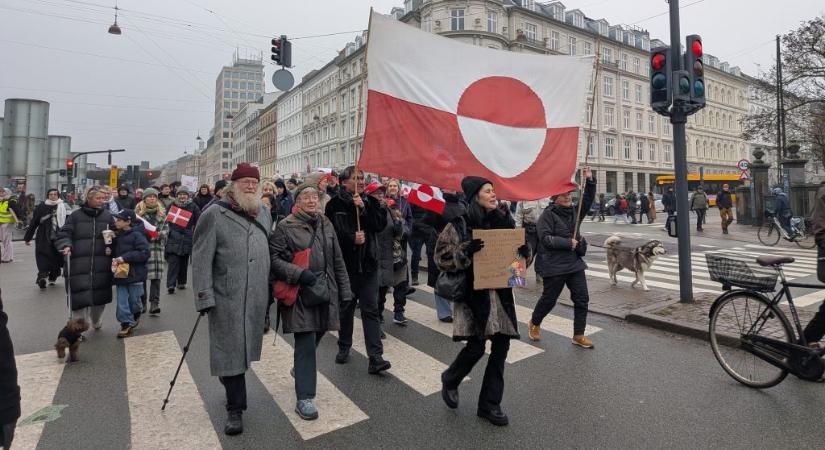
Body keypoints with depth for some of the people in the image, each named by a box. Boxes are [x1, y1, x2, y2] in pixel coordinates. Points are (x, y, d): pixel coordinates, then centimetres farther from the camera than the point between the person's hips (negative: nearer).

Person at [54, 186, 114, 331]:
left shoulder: (108, 215, 8)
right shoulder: (76, 215, 2)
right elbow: (64, 234, 3)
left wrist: (111, 247, -2)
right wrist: (66, 245, -15)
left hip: (101, 264, 2)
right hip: (79, 263, -2)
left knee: (100, 294, 9)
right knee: (80, 295, -4)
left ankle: (96, 322, 32)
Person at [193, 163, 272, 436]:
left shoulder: (264, 215, 11)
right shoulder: (215, 214, -7)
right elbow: (201, 259, -10)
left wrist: (270, 290, 16)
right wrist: (204, 296, -15)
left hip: (256, 298, 5)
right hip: (227, 298, -5)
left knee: (243, 348, 17)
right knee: (231, 351, 3)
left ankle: (233, 393, 40)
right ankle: (235, 408, 16)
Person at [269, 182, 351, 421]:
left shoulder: (326, 224, 9)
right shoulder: (285, 227, -5)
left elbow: (338, 260, 11)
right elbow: (273, 258, -9)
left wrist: (344, 290, 10)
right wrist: (299, 273, -21)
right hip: (300, 294, -5)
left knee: (316, 336, 15)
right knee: (306, 343, -5)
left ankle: (300, 370, 45)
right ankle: (304, 398, 8)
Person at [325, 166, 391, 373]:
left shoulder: (370, 202, 5)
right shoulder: (335, 205, -3)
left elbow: (381, 224, -8)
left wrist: (364, 207, -16)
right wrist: (351, 239, -18)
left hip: (368, 264, 1)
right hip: (345, 264, -1)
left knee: (371, 310, -1)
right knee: (345, 309, 15)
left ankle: (375, 358, 0)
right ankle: (344, 347, 34)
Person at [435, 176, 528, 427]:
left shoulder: (504, 220, 5)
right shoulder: (460, 225, -9)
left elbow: (517, 250, 16)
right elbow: (441, 258, -11)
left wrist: (525, 251, -7)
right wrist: (465, 251, -27)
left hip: (501, 292, 5)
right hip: (474, 293, -5)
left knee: (501, 346, 5)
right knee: (476, 347, -5)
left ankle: (490, 404, 23)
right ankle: (450, 380, 28)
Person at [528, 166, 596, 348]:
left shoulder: (574, 211, 10)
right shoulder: (548, 214, -11)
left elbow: (588, 199, 5)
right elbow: (545, 238, -18)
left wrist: (590, 180, -10)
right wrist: (568, 242, -18)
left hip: (575, 263, 6)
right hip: (554, 265, -6)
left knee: (582, 299, 4)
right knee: (549, 299, 7)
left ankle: (578, 335, 16)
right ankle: (534, 324, 33)